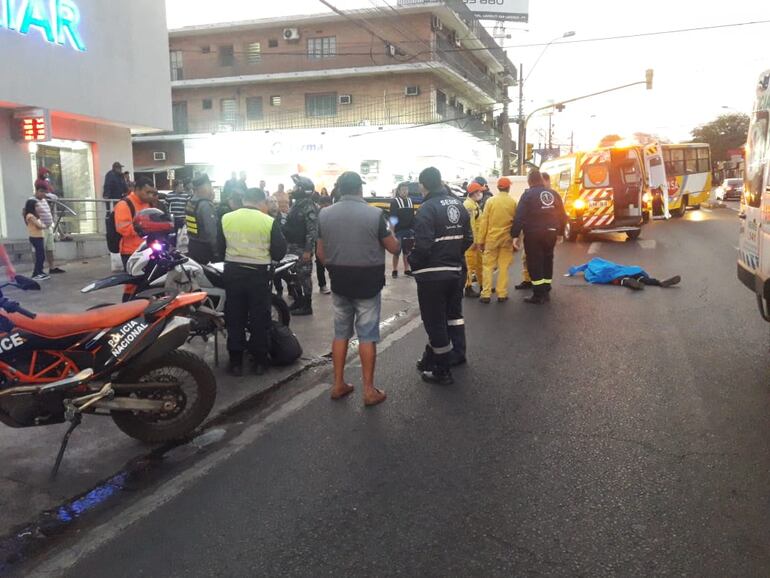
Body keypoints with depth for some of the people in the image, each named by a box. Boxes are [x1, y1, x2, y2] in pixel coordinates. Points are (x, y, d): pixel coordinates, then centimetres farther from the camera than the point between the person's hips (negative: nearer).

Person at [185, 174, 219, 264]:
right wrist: (216, 251, -18)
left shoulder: (190, 202, 8)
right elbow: (211, 230, -23)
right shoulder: (205, 205, -20)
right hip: (204, 247, -9)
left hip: (192, 244, 9)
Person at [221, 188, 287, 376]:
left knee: (234, 317, 11)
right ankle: (260, 361, 16)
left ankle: (236, 362, 15)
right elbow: (279, 252, -6)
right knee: (259, 318, 9)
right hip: (259, 274, -2)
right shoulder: (269, 221, -10)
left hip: (232, 272, 3)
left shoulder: (226, 218, -1)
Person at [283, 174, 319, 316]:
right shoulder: (296, 204, 13)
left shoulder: (309, 207, -16)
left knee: (304, 276, -3)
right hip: (293, 247, 9)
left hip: (303, 248, -9)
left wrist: (308, 250, -25)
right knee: (295, 275, 15)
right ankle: (299, 301, 27)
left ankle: (307, 306, 5)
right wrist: (287, 244, 19)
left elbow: (313, 230, -21)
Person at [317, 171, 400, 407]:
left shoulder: (325, 214, -1)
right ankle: (369, 390, 9)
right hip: (368, 282, -3)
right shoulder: (375, 214, -12)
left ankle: (338, 385, 22)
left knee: (341, 333, 15)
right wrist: (389, 231, 16)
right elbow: (394, 248, -4)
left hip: (339, 282, 4)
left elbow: (321, 253, 5)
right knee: (367, 335, 3)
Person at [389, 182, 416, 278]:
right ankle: (395, 270, 8)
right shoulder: (395, 202, -7)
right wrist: (393, 229, -23)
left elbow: (412, 216, 14)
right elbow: (392, 216, -14)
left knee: (407, 251, 11)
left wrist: (413, 229, 10)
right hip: (398, 230, -5)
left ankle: (407, 269, 20)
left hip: (408, 230, 5)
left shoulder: (410, 201, 11)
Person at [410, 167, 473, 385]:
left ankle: (441, 371, 9)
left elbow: (423, 246, -24)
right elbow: (468, 238, 8)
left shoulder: (427, 208, -17)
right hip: (455, 271, 8)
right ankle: (457, 353, 38)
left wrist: (413, 261, -6)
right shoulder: (458, 204, 6)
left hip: (432, 275, -8)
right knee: (453, 313, 24)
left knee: (435, 321, 1)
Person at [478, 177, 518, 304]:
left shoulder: (490, 201, -4)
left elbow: (484, 222, -4)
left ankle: (486, 294, 3)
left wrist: (481, 240, 2)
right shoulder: (513, 202, -3)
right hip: (507, 239, 0)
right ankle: (502, 294, 9)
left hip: (491, 238, 0)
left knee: (488, 266, 6)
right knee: (504, 267, 7)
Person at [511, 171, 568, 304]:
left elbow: (520, 217, -14)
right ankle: (546, 292, 23)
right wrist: (560, 232, 23)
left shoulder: (528, 194, -7)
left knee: (534, 263, -1)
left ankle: (539, 295, -2)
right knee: (547, 261, 17)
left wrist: (515, 235, -12)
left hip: (533, 234, -6)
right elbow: (562, 216, 13)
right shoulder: (554, 194, 11)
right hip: (551, 233, 6)